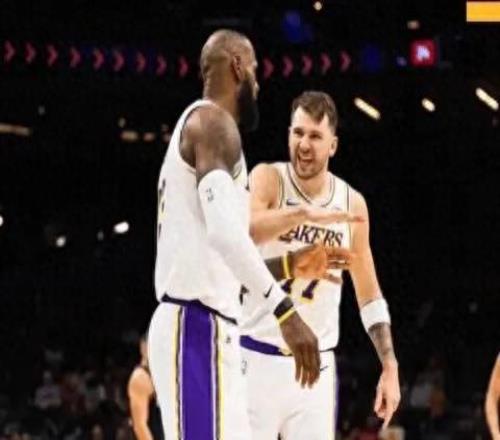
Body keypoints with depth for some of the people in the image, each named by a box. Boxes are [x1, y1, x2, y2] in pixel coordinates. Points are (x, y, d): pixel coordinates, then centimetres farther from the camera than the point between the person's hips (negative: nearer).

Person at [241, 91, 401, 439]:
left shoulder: (352, 203, 4)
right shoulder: (268, 179, -7)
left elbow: (369, 295, 12)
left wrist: (389, 366, 5)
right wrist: (301, 213, -46)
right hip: (258, 357, -3)